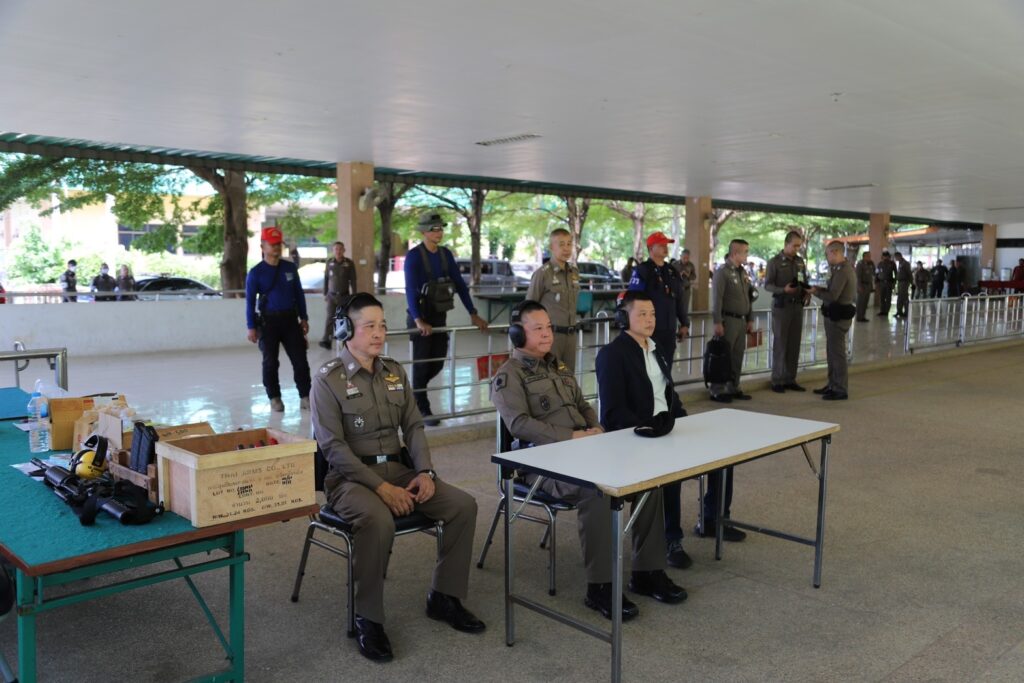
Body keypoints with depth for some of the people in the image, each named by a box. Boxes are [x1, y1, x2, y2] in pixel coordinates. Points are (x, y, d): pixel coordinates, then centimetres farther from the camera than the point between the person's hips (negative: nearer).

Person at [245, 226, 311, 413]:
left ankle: (305, 396, 8)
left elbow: (299, 294, 10)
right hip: (268, 321, -3)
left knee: (300, 359, 1)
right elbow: (250, 301, -4)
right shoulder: (256, 272, -5)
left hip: (290, 319, 3)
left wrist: (304, 318, 8)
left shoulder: (290, 268, 4)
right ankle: (274, 398, 16)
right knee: (270, 362, 5)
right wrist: (251, 327, -8)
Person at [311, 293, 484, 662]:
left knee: (463, 504, -11)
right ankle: (368, 618, -17)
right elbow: (333, 446, -15)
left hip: (399, 468, 6)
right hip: (351, 476, -6)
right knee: (379, 521, -37)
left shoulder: (394, 371, 10)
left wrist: (425, 471, -7)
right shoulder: (328, 379, -8)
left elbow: (414, 427, 11)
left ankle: (444, 597, 4)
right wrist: (380, 487, -23)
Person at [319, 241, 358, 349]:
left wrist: (354, 296, -5)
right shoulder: (329, 262, 0)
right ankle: (325, 340, -6)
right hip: (332, 295, 0)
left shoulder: (349, 263, -4)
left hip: (344, 295, 0)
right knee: (330, 317, -6)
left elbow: (353, 281, -2)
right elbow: (326, 279, 6)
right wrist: (325, 294, 6)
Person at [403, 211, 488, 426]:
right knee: (422, 363, 1)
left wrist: (473, 314, 2)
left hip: (440, 316, 6)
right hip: (421, 318, -6)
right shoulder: (414, 256, -14)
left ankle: (413, 392, 35)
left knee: (438, 363, 10)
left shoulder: (446, 254, 6)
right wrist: (418, 320, -38)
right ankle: (422, 410, 14)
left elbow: (459, 284, 7)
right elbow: (411, 289, -25)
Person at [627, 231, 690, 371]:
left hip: (669, 330, 7)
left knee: (666, 367, 12)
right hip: (650, 329, -6)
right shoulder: (642, 271, -8)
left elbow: (680, 300, 18)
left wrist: (684, 324, 15)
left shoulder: (672, 272, 14)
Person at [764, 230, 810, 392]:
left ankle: (790, 379, 13)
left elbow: (804, 281, 16)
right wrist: (783, 289, -24)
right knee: (780, 344, -2)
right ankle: (777, 381, 4)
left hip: (797, 306, 5)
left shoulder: (800, 261, 10)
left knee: (794, 344, 6)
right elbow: (767, 285, -8)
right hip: (781, 306, -5)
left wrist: (807, 292, -5)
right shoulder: (774, 261, -5)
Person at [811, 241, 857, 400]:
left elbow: (832, 296, -24)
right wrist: (821, 289, 4)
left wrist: (815, 292, -11)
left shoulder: (842, 271, -20)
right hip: (835, 314, 11)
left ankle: (840, 390, 2)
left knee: (837, 353, -4)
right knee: (832, 352, 17)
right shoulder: (844, 268, 14)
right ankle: (832, 385, 26)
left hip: (838, 316, -11)